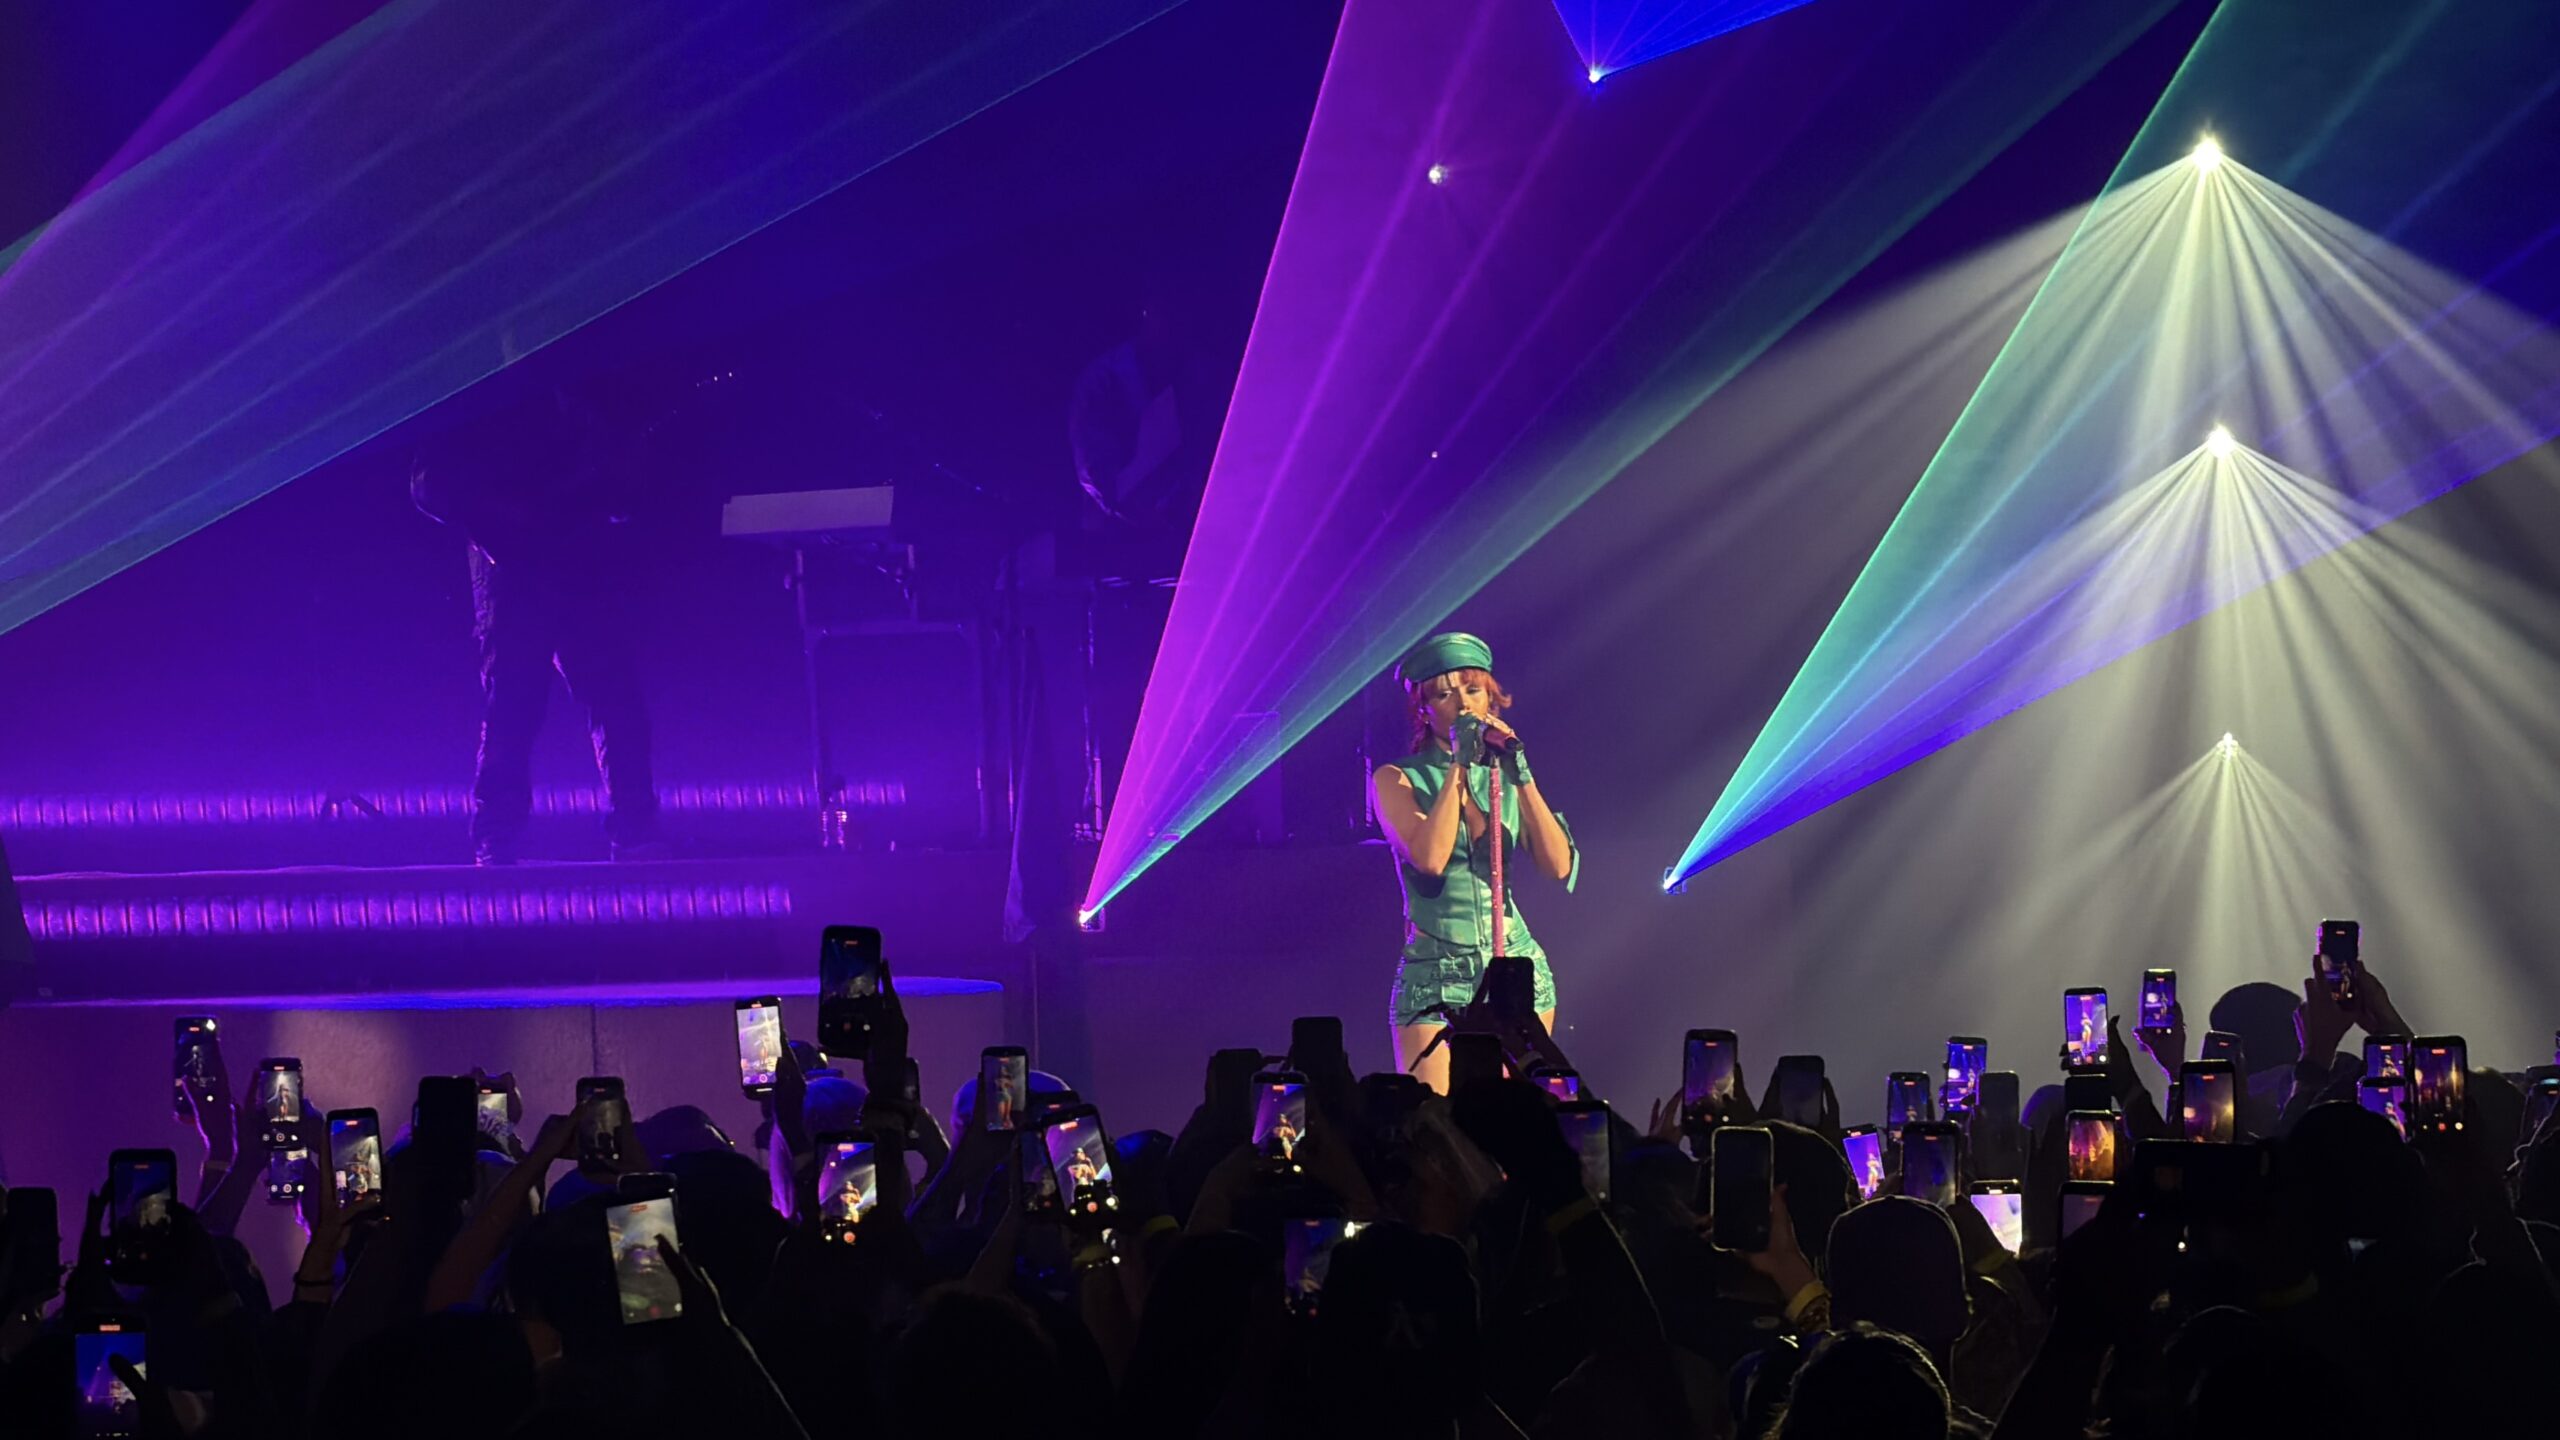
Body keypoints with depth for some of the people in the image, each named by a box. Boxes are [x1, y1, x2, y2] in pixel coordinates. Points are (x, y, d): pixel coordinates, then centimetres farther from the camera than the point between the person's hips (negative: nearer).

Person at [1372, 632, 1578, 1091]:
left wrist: (1522, 774, -9)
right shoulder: (1397, 780, 0)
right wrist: (1458, 766, -14)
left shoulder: (1504, 776, 10)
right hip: (1436, 977, -3)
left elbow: (1558, 865, -3)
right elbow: (1430, 858, -18)